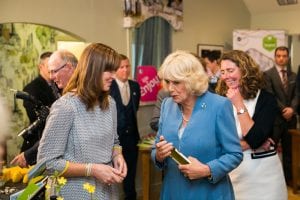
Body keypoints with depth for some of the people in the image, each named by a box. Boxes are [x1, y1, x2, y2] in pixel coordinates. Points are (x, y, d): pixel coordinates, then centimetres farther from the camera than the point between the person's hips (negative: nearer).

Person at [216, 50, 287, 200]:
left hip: (263, 171, -2)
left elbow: (255, 139, -21)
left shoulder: (266, 99, -10)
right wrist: (248, 144, -16)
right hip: (232, 171, 2)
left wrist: (239, 104, -18)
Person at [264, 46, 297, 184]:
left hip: (290, 117, 5)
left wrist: (291, 108, -13)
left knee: (288, 149, 11)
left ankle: (288, 177, 21)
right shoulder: (268, 74, -3)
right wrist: (283, 110, -15)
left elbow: (296, 95, 5)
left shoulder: (293, 76, 13)